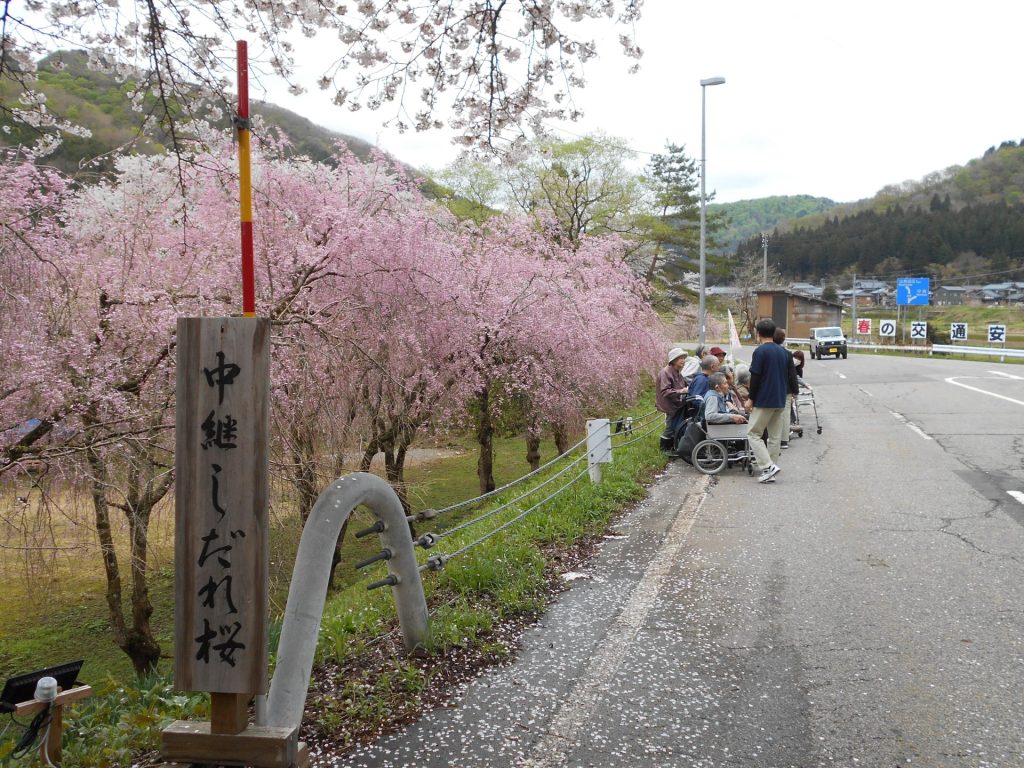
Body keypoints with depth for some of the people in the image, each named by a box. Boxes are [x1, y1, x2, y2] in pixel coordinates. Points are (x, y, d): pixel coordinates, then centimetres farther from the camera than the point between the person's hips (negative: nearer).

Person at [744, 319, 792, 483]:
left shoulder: (760, 351, -11)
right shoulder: (784, 352, 12)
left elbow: (755, 377, -15)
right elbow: (789, 377, 15)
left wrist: (750, 399, -8)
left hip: (764, 401, -7)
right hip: (780, 401, 7)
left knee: (753, 434, 0)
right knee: (775, 437, 9)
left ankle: (768, 466, -12)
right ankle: (770, 474, 11)